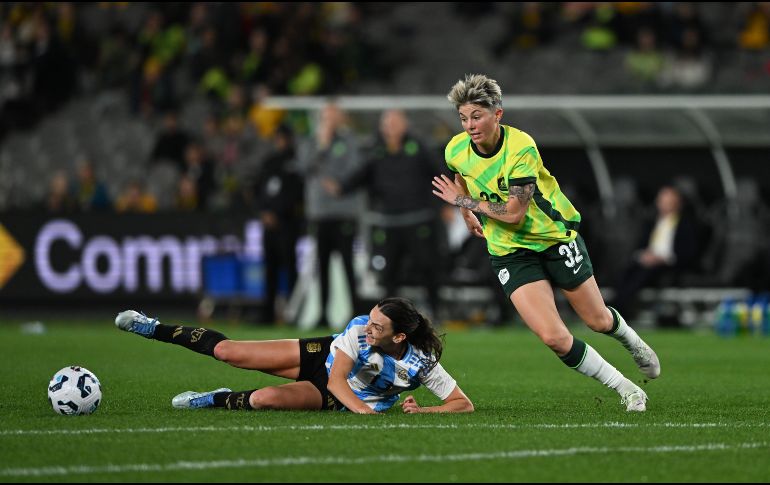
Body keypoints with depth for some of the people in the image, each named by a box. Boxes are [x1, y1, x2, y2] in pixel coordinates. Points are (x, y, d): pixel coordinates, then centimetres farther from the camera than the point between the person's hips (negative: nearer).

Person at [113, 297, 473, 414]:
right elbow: (337, 378, -29)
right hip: (320, 357, 1)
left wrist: (422, 410, -41)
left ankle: (217, 401, 7)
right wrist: (365, 411, -45)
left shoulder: (422, 364, -29)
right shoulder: (360, 329, -27)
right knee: (226, 351, -5)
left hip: (334, 400, -1)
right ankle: (153, 329, 19)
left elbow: (464, 404, -25)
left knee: (264, 399, -28)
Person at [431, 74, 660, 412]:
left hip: (556, 238, -3)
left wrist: (466, 201, -20)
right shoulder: (456, 150, -11)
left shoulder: (521, 147, -26)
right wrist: (468, 215, 25)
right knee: (554, 337, -14)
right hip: (509, 253, 3)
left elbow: (514, 212, -28)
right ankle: (624, 387, 3)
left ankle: (630, 340, 49)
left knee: (598, 321, 12)